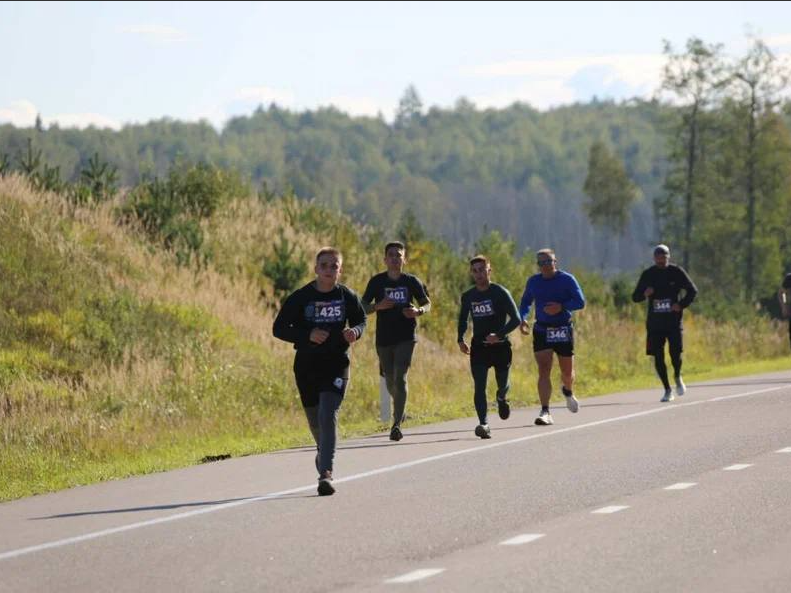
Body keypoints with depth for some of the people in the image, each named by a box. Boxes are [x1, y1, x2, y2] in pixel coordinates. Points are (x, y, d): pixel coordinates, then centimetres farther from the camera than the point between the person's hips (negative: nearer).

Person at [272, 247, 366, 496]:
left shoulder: (348, 297, -1)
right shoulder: (300, 298, -5)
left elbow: (361, 321, 16)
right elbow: (279, 328, -4)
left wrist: (355, 332, -9)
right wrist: (307, 335, -19)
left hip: (336, 366, -1)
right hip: (306, 367, 1)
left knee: (328, 415, -18)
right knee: (315, 420, 14)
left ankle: (326, 472, -24)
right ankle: (324, 452, 46)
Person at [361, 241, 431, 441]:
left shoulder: (412, 281, 1)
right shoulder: (377, 282, 1)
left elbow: (427, 303, 11)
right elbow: (363, 307, 3)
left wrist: (418, 311, -11)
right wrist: (378, 306, -17)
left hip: (406, 337, -2)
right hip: (384, 338, 2)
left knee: (400, 377, -15)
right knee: (390, 380, 11)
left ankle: (397, 424, -17)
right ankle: (400, 407, 43)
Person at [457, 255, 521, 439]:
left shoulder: (500, 293, -8)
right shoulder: (468, 297, 4)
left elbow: (516, 319, -11)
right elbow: (463, 320, 19)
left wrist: (499, 335, -25)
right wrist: (461, 340, 1)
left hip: (500, 346, -2)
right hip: (478, 347, 2)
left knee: (502, 385, 10)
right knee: (479, 387, -13)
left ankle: (502, 398, 47)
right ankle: (484, 424, -19)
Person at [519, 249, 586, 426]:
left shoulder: (567, 279, -4)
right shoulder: (533, 282, 6)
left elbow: (580, 302, -8)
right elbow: (525, 302, 18)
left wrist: (561, 307, -24)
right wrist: (522, 318, -1)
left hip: (563, 330, -1)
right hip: (541, 331, 1)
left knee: (567, 372, 11)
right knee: (544, 371, -12)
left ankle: (568, 392, 47)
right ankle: (545, 412, -15)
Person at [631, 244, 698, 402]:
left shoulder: (677, 272, 0)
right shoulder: (647, 275, 4)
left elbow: (692, 291, 7)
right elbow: (635, 297, 7)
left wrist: (682, 305, -7)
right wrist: (644, 294, -15)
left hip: (673, 322, -2)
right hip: (654, 323, 2)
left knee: (675, 354, -12)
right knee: (658, 358, -2)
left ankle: (677, 377, 20)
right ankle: (667, 390, 13)